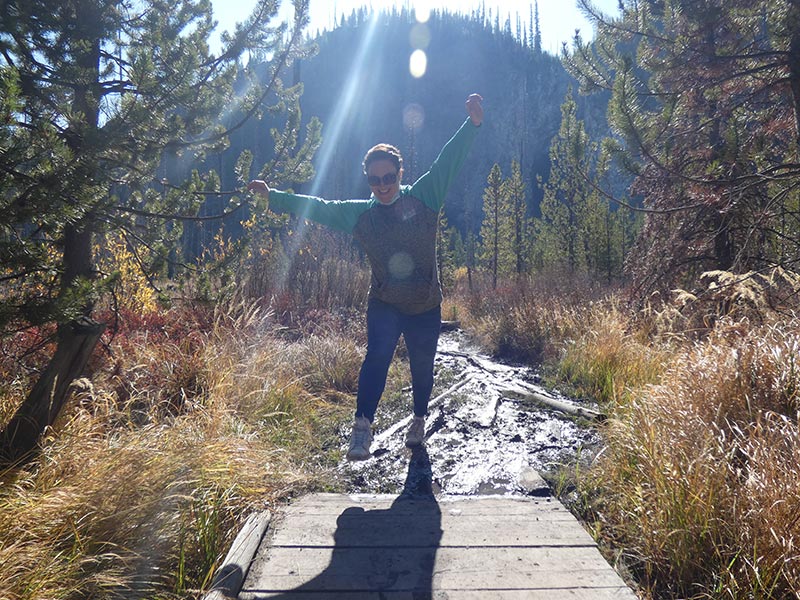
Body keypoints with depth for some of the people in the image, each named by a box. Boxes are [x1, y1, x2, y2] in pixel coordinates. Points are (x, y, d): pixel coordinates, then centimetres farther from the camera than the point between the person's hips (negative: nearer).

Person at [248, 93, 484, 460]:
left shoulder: (423, 198, -1)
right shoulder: (359, 214, 2)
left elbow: (447, 163, -7)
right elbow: (317, 207, 5)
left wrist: (472, 123, -16)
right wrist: (273, 196, 3)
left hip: (426, 307, 1)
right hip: (384, 305, 0)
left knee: (422, 366, 12)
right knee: (377, 355, -24)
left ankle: (419, 420, 36)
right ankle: (362, 428, -23)